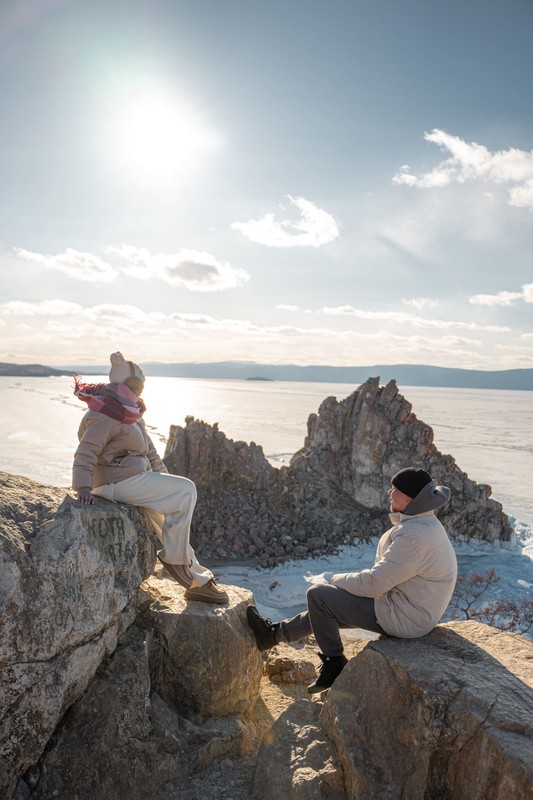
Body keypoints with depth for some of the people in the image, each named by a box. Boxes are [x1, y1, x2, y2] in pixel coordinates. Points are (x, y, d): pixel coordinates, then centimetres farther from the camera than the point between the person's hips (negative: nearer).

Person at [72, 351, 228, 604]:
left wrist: (163, 475, 18)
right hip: (120, 481, -10)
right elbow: (86, 452, -21)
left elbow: (147, 447, 21)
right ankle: (174, 558, -3)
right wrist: (83, 487, -29)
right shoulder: (107, 414, -16)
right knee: (186, 491, -15)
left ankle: (198, 580, 21)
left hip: (136, 477, 10)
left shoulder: (129, 409, 16)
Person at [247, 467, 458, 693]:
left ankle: (334, 665, 13)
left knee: (318, 595, -5)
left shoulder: (415, 536, -29)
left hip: (404, 618, -10)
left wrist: (339, 580, -8)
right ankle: (276, 632, 32)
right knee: (328, 603, 18)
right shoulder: (423, 523, 5)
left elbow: (374, 582, -26)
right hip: (413, 609, 10)